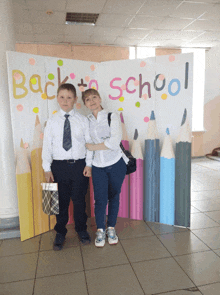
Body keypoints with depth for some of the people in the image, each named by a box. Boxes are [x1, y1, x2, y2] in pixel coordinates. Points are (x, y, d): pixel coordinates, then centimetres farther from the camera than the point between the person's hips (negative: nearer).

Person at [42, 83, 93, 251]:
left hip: (79, 165, 0)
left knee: (79, 199, 11)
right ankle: (60, 233, 32)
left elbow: (89, 142, 2)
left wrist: (89, 164, -4)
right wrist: (47, 169, -2)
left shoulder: (83, 120, 1)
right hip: (59, 166, 1)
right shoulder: (52, 121, 3)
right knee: (61, 201, 11)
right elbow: (47, 145, 2)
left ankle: (81, 230, 35)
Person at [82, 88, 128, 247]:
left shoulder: (112, 117, -6)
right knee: (100, 199, 3)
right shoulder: (87, 121, 6)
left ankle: (111, 228, 32)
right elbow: (84, 142, 14)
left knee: (114, 196, 10)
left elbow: (114, 142, -18)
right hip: (98, 165, 2)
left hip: (116, 163, -2)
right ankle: (100, 230, 26)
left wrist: (92, 147, -11)